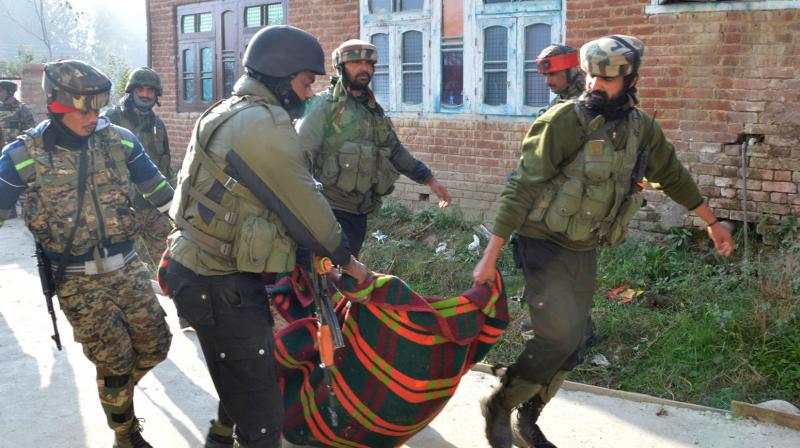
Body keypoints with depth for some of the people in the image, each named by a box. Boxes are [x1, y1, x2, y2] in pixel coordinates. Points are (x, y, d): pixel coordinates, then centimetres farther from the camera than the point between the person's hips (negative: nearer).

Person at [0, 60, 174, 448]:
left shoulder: (118, 140, -3)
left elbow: (157, 189, 8)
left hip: (126, 267, 3)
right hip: (78, 280, -3)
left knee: (155, 345, 6)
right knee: (114, 361, 0)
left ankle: (115, 388, 37)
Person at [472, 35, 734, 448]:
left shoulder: (641, 127, 1)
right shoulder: (565, 120, -19)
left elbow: (672, 175, 18)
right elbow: (522, 189, -19)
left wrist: (712, 221, 25)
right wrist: (490, 257, -22)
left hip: (585, 252, 6)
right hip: (546, 247, -6)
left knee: (569, 346, 9)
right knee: (559, 339, -13)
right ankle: (498, 406, 9)